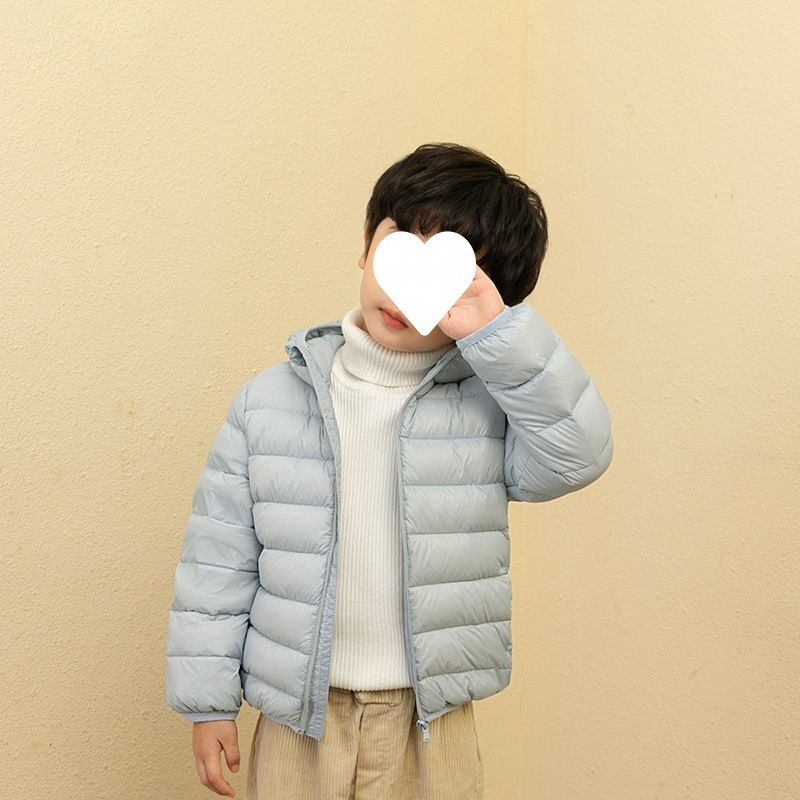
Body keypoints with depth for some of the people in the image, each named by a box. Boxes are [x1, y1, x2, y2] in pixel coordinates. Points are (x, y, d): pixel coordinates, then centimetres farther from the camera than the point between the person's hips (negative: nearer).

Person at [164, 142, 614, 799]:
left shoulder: (491, 401, -4)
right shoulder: (270, 400, -3)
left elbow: (578, 455, -21)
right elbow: (220, 556, 0)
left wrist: (497, 333, -25)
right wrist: (208, 702, 1)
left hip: (431, 726, 0)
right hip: (298, 719, 1)